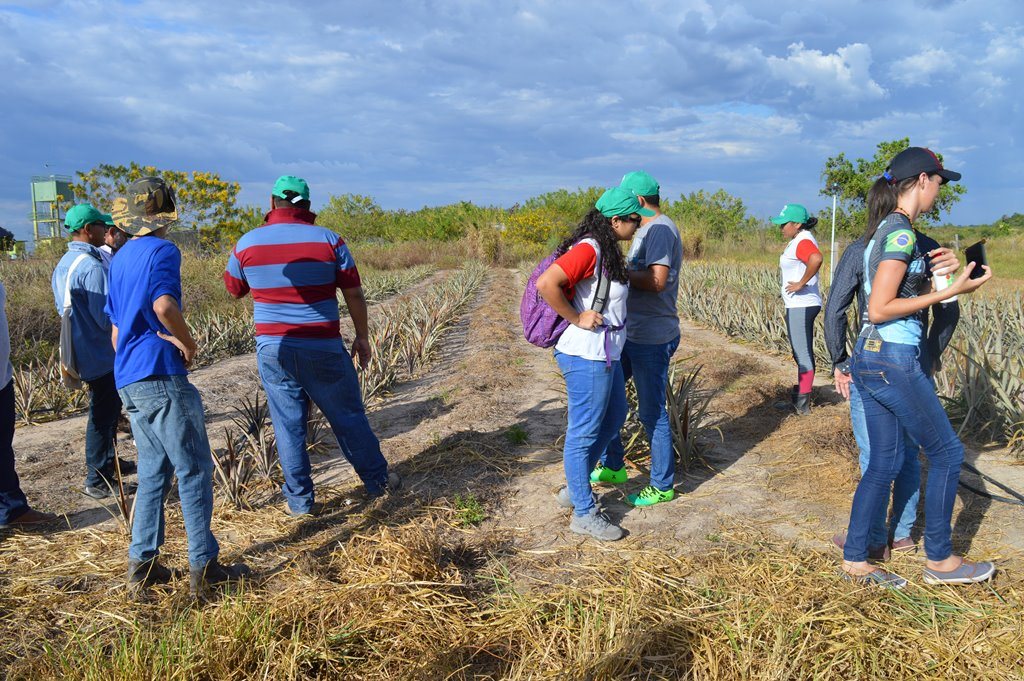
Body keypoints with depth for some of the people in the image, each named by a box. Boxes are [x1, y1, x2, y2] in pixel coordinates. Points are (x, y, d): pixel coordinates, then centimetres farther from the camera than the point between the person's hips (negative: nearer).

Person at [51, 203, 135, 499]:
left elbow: (62, 308, 17)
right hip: (102, 355, -10)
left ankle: (108, 462, 37)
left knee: (106, 410, 23)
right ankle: (98, 480, 9)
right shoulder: (92, 266, -22)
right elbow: (106, 317, -24)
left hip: (82, 351, 10)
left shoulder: (63, 264, 9)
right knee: (103, 415, 0)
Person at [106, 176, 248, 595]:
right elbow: (164, 305, -25)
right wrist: (189, 345, -11)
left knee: (154, 470, 16)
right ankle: (203, 566, 4)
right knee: (194, 470, -1)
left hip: (128, 380, 9)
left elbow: (117, 329, 20)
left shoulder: (120, 258, 18)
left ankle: (142, 564, 18)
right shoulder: (162, 250, -8)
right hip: (160, 376, -8)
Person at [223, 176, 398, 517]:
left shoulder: (247, 243, 0)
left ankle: (300, 500, 17)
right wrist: (362, 337, 9)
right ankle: (377, 479, 27)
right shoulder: (328, 240, -5)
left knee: (288, 424, 10)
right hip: (322, 349, -1)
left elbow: (234, 290, 16)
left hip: (273, 350, 2)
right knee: (348, 417, 13)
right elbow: (354, 294, -2)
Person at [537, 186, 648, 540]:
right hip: (587, 357, -11)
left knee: (613, 419, 24)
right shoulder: (588, 250, -20)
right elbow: (546, 284, -31)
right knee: (584, 433, 2)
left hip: (606, 354, 11)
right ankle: (584, 514, 16)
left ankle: (575, 488, 36)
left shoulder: (606, 250, 10)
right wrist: (577, 319, -22)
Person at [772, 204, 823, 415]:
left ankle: (803, 405, 1)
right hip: (798, 306, 11)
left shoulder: (803, 241, -17)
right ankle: (799, 400, 26)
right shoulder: (798, 240, 15)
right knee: (801, 355, 16)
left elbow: (816, 258, -38)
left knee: (803, 355, -5)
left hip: (802, 307, -11)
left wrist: (801, 283, -28)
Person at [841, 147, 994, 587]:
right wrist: (949, 293, -16)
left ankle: (854, 560, 18)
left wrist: (948, 282, 17)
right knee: (947, 452, 7)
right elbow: (879, 310, -20)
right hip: (894, 361, -9)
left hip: (869, 357, 9)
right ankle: (939, 560, 20)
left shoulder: (883, 229, 13)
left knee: (884, 462, 13)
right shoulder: (901, 232, -15)